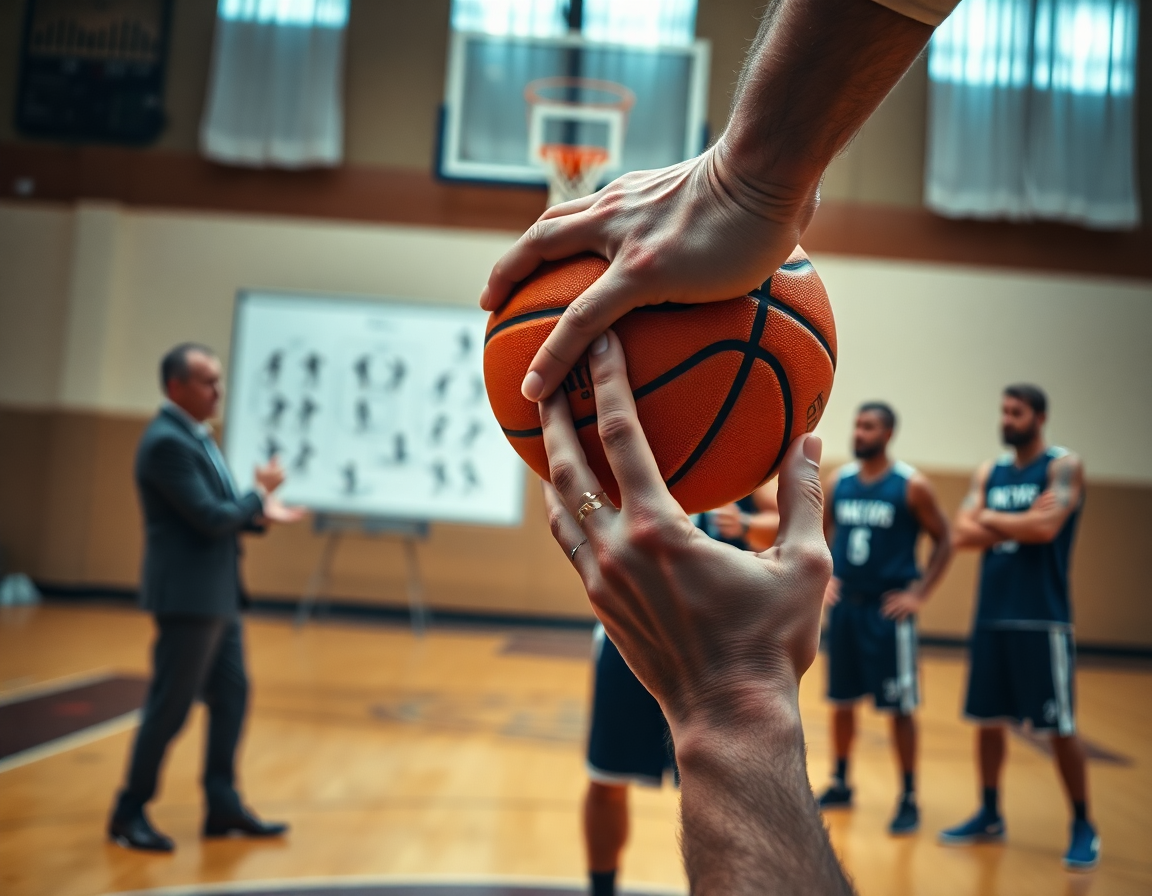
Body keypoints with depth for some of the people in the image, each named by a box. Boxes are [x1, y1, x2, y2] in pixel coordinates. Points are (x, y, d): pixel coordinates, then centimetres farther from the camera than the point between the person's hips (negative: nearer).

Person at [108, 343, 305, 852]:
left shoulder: (198, 437, 13)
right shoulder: (166, 442, -18)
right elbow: (210, 518, -23)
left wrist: (261, 513, -1)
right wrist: (261, 493, -8)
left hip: (217, 595, 10)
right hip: (187, 596, -10)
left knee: (231, 695, 13)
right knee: (170, 706, 1)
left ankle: (223, 808, 23)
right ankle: (129, 814, 16)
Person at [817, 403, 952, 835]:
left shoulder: (912, 485, -9)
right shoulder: (840, 480, 5)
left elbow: (944, 540, -3)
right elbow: (823, 532, 19)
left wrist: (919, 594, -8)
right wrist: (825, 578, 8)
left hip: (888, 609, -5)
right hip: (844, 604, 5)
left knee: (899, 706, 0)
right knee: (842, 700, 13)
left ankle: (909, 799, 12)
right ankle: (840, 784, 28)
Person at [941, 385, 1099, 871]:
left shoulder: (1064, 466, -5)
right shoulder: (989, 472, 11)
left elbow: (1045, 528, -20)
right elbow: (964, 534, 0)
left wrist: (991, 519, -7)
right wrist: (1020, 524, -14)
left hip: (1041, 619, -6)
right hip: (990, 615, 6)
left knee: (1059, 726, -1)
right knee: (987, 718, 11)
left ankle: (1083, 827, 14)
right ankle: (990, 816, 25)